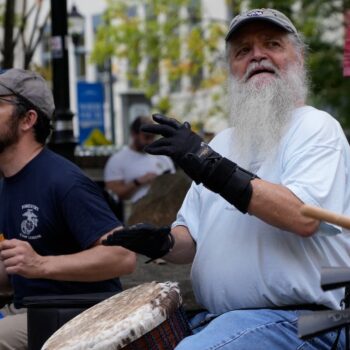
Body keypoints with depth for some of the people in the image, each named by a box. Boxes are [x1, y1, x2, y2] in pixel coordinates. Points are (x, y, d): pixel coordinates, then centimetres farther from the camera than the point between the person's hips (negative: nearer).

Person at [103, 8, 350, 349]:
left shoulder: (316, 126, -4)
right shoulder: (222, 142, 18)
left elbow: (303, 217, -22)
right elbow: (194, 240, 19)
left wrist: (216, 169, -25)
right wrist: (164, 242, -4)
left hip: (296, 320, -7)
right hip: (214, 318, 7)